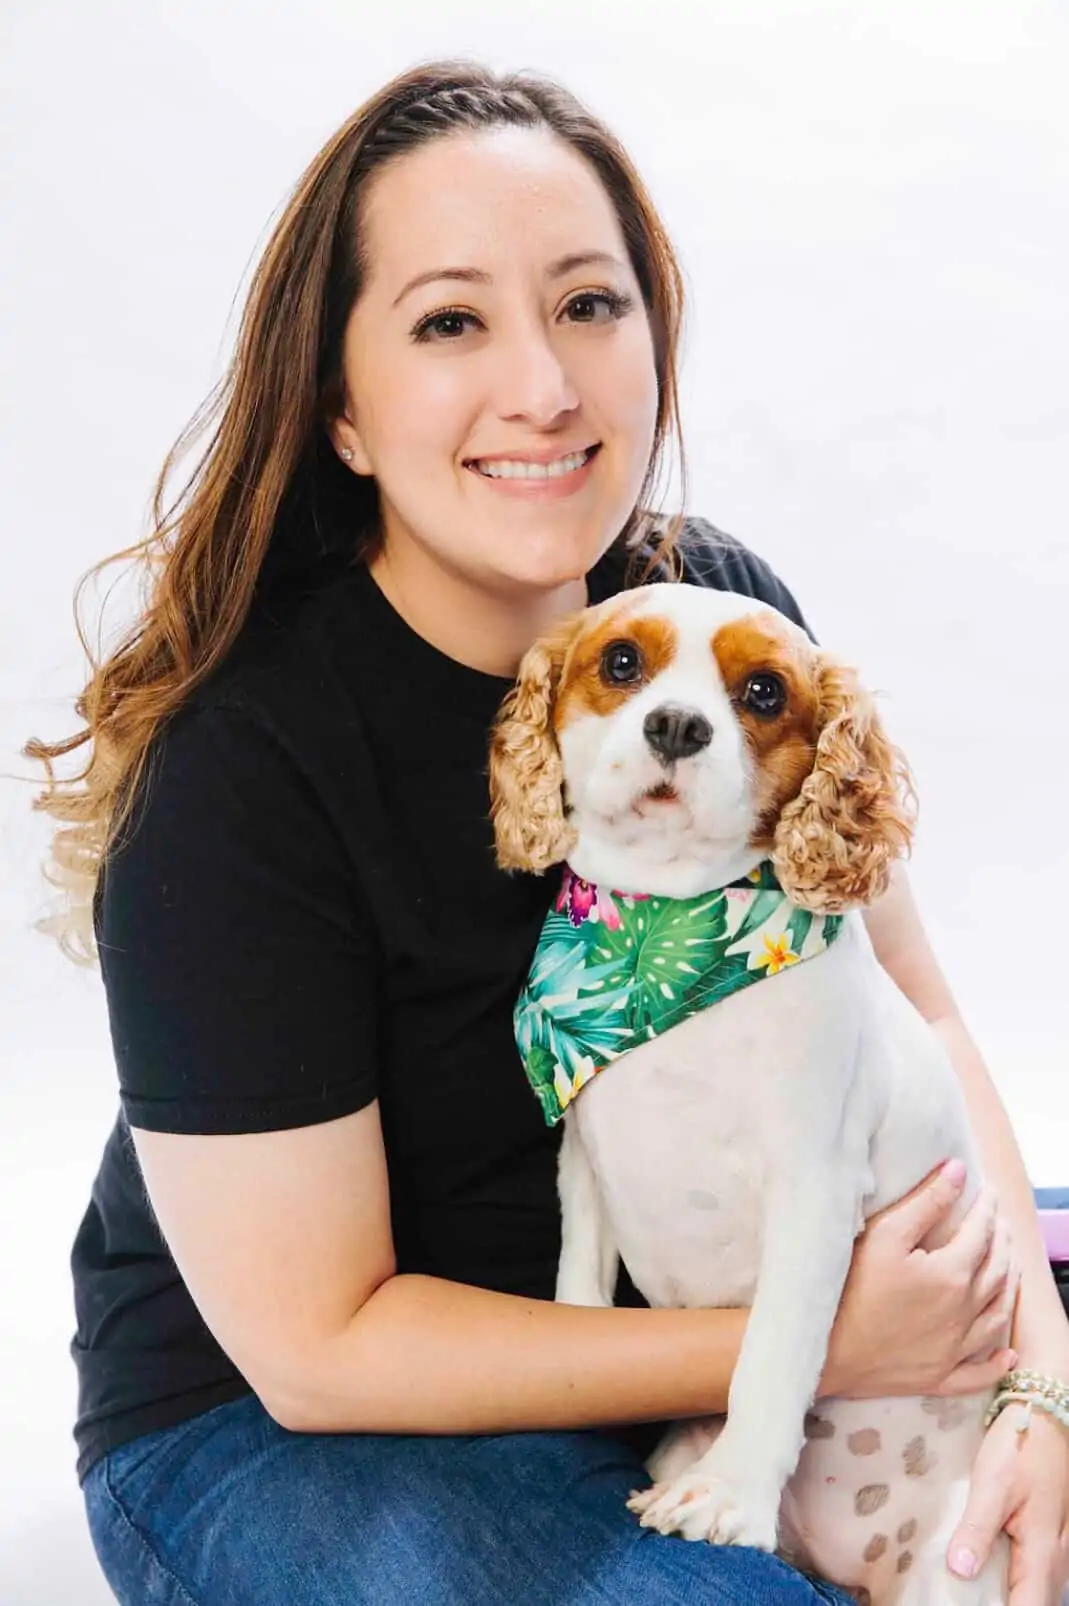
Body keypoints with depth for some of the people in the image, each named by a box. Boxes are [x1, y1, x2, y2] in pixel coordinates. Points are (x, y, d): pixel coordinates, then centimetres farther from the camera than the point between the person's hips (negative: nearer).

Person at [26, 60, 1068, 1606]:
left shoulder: (723, 611, -8)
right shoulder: (232, 768, -26)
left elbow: (912, 1015, -2)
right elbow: (312, 1346, -22)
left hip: (665, 1280, 6)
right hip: (265, 1415, -5)